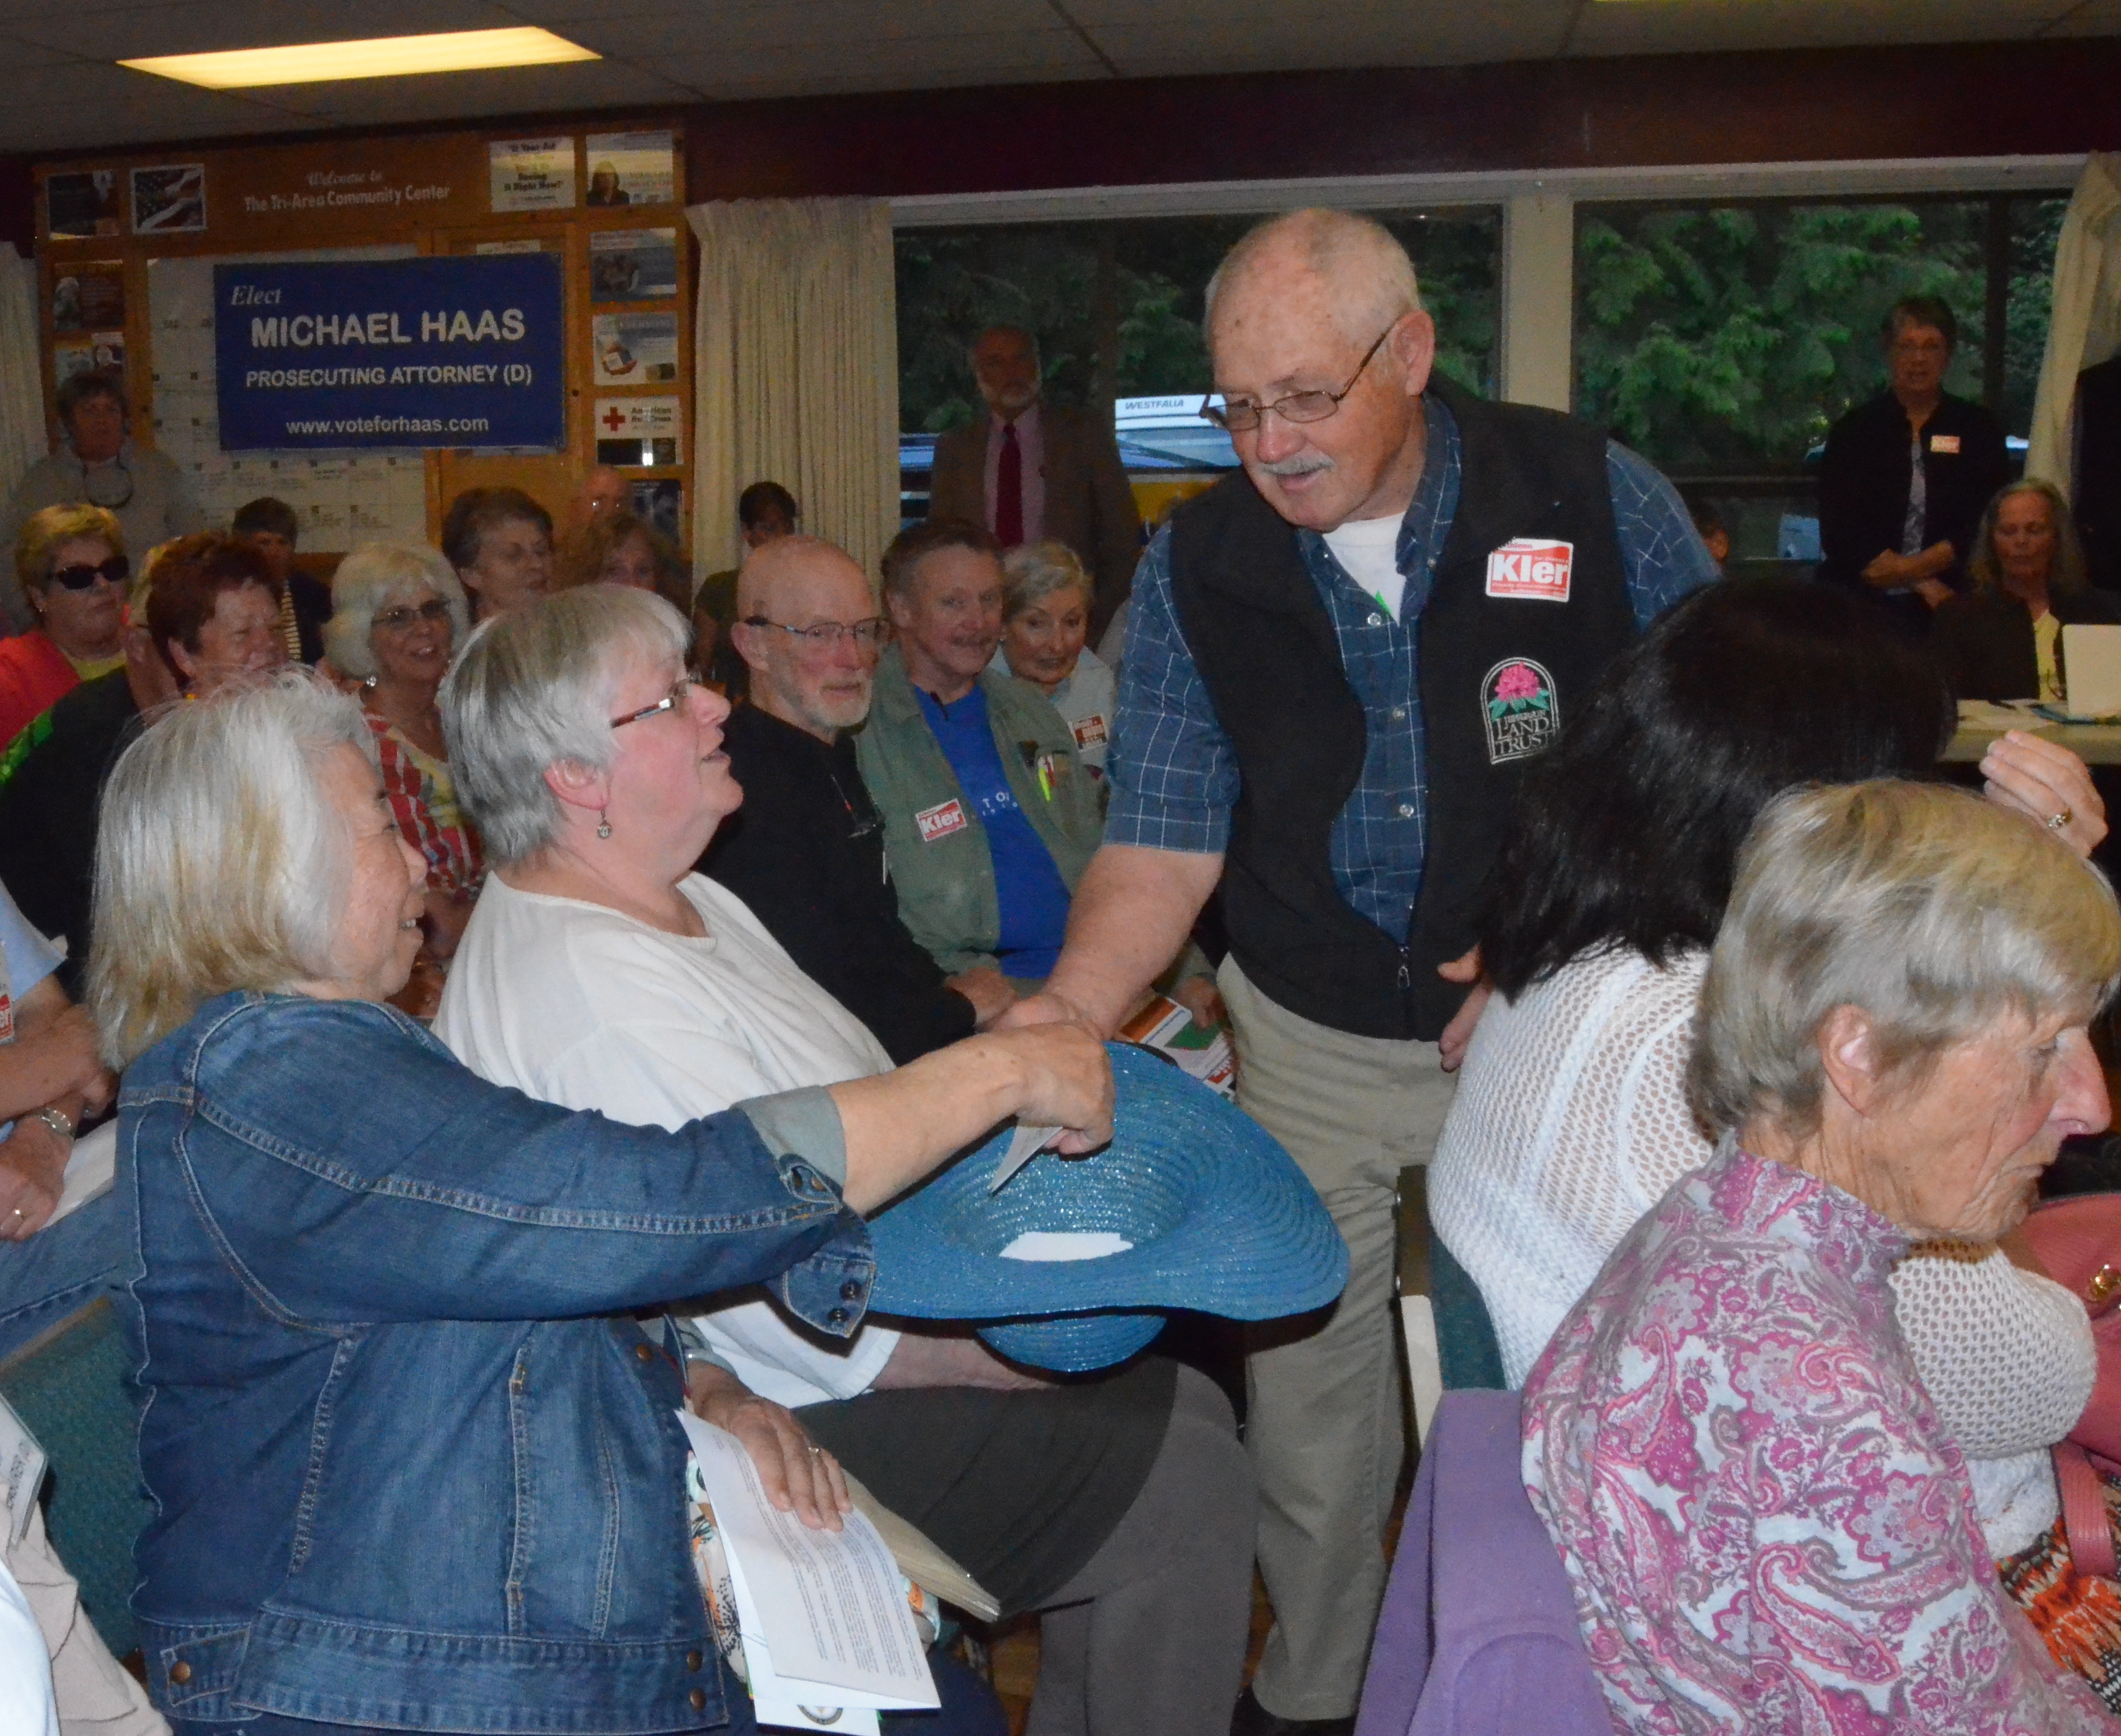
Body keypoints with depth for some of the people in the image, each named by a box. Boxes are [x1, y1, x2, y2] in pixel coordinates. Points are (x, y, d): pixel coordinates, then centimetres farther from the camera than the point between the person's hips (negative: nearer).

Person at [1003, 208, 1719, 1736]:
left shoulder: (1594, 498, -9)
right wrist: (1075, 1007, -24)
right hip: (1317, 1048, 2)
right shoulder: (1195, 570, -5)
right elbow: (1163, 847, -6)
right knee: (1307, 1392, 9)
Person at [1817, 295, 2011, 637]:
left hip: (1952, 607, 1)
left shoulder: (1979, 428, 11)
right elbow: (1838, 531, -1)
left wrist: (1904, 570, -8)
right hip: (1862, 605, -1)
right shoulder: (1853, 430, 7)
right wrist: (1922, 584, -8)